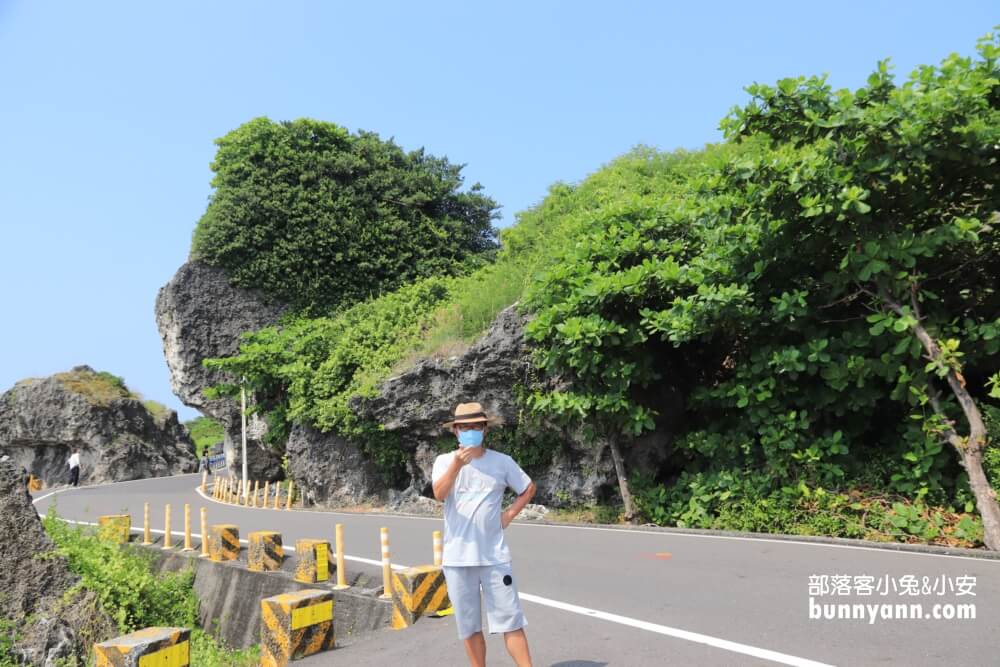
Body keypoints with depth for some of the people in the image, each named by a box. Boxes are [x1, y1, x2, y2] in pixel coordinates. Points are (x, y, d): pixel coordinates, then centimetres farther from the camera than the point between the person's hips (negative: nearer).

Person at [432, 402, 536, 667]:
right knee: (469, 625, 10)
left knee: (511, 620, 2)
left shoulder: (502, 461, 2)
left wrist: (509, 514, 2)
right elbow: (439, 494, -18)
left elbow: (528, 488, 16)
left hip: (495, 556, 0)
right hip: (457, 558, 0)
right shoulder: (444, 461, 0)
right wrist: (456, 465, -34)